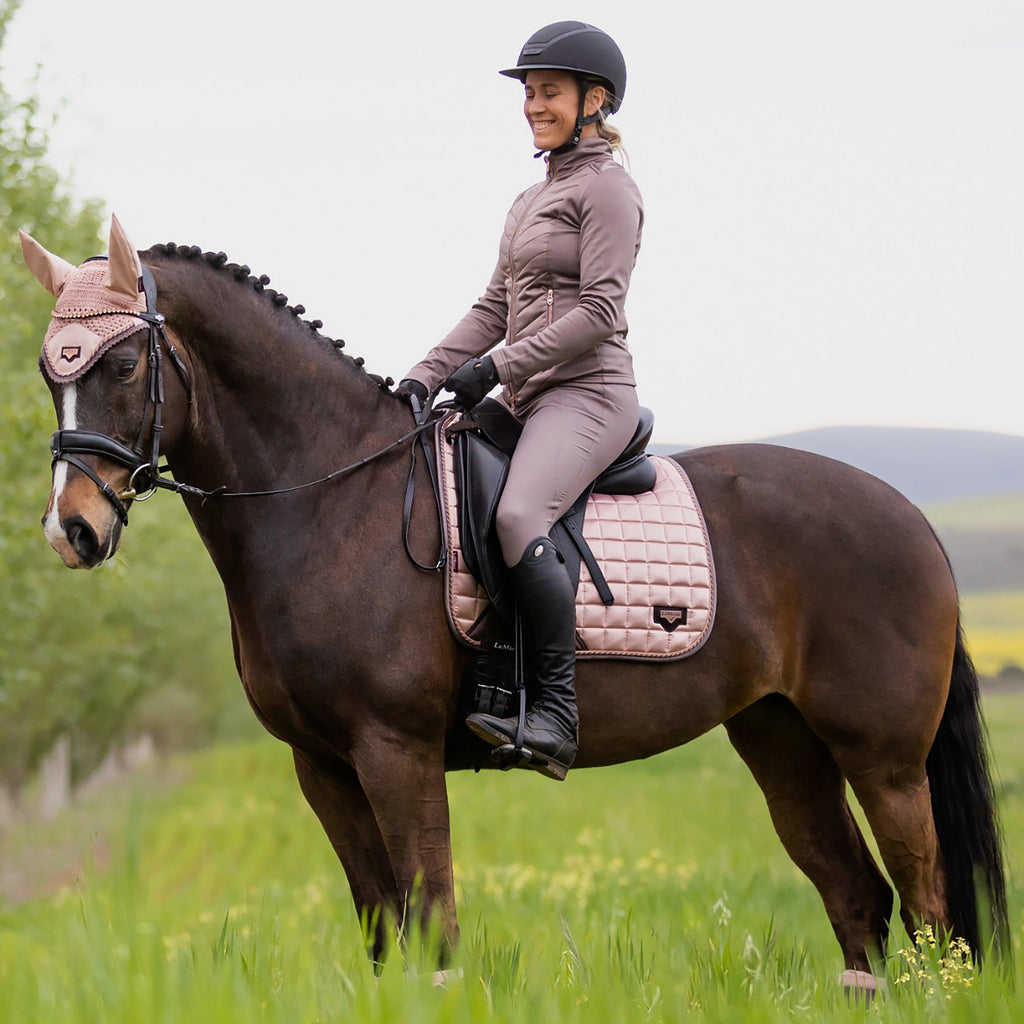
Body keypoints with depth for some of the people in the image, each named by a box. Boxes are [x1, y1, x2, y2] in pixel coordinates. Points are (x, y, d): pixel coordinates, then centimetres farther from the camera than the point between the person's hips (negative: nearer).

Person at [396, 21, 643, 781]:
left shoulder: (608, 189, -4)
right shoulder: (532, 199, 23)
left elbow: (598, 312, -14)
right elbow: (494, 309, 20)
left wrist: (498, 366, -18)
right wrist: (426, 377, 6)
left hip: (588, 394, -10)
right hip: (526, 402, 10)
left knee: (517, 517, -34)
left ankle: (557, 711, -33)